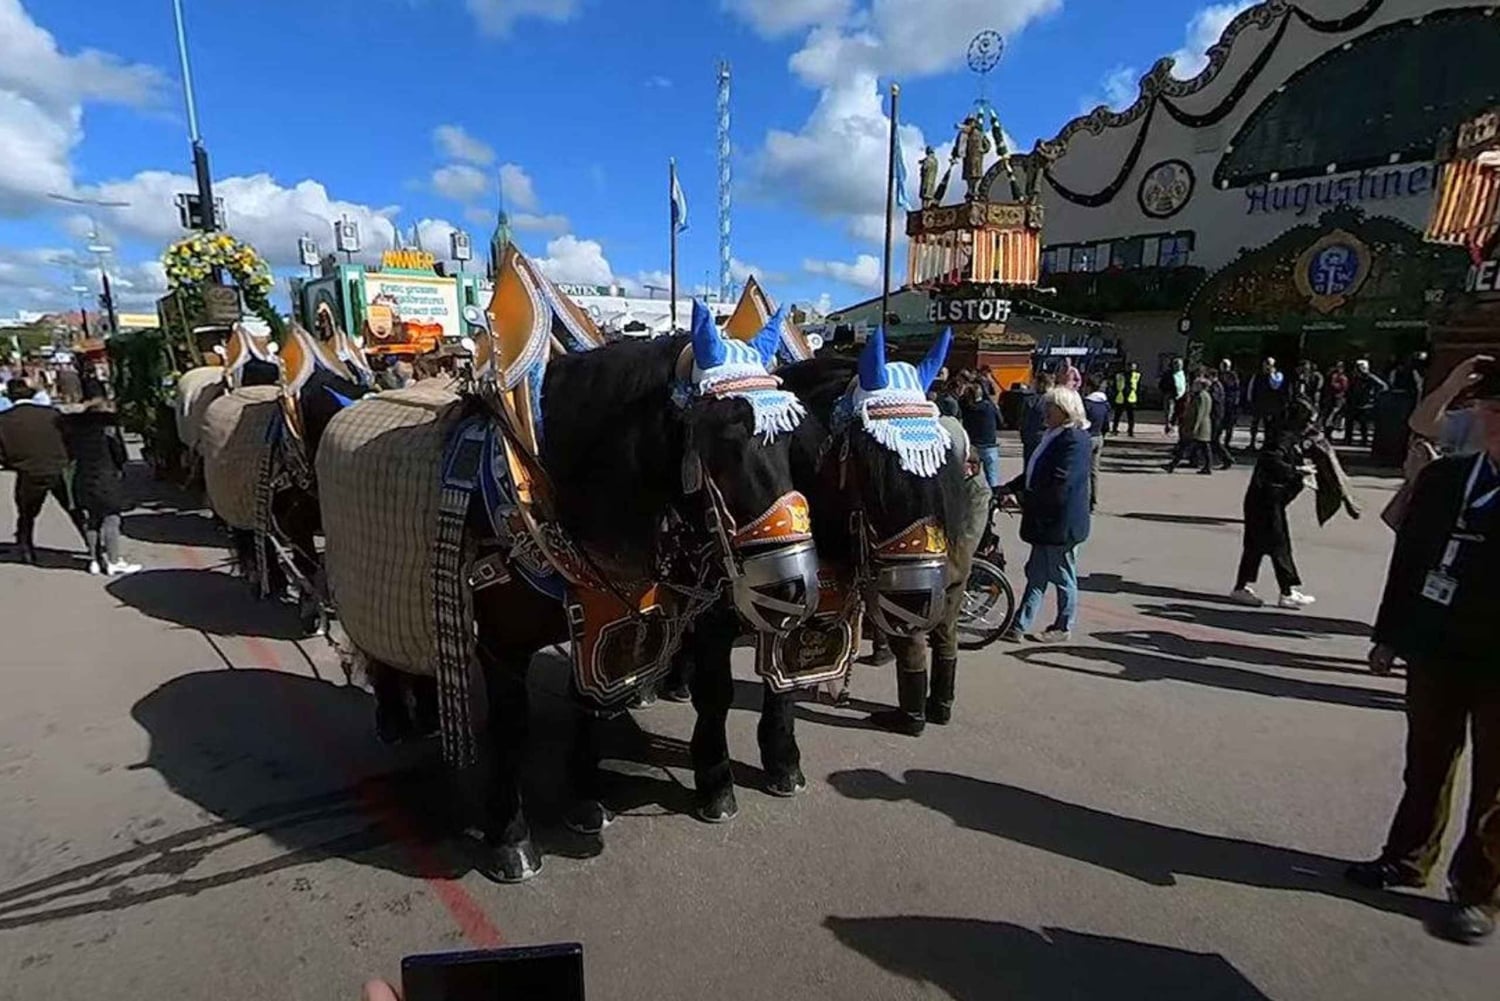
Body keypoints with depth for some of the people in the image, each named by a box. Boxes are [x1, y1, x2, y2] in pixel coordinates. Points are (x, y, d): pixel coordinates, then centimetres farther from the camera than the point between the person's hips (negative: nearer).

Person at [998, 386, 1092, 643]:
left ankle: (1064, 627, 20)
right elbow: (1035, 474, 17)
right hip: (1045, 521, 10)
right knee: (1036, 574, 13)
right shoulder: (1054, 435, 12)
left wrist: (1025, 497, -18)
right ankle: (1019, 626, 19)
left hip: (1061, 523, -10)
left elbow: (1059, 485, -25)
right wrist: (1010, 488, 6)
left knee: (1063, 577, 6)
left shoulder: (1074, 439, -18)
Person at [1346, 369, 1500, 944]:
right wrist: (1389, 635, 7)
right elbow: (1409, 558, 6)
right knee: (1425, 766, 18)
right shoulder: (1442, 478, 2)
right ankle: (1408, 859, 34)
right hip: (1435, 651, 4)